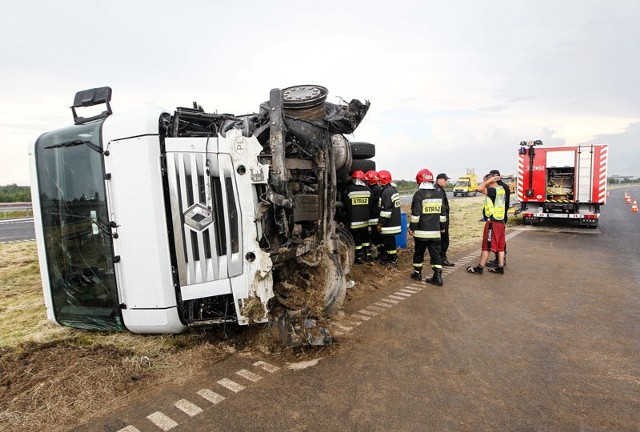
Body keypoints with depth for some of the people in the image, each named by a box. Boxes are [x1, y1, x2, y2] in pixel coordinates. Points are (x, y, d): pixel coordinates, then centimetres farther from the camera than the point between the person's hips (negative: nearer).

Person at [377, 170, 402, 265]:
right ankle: (389, 256, 28)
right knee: (389, 240, 18)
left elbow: (386, 210, -22)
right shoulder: (393, 189, 13)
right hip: (395, 221, 10)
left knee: (389, 241, 0)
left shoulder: (387, 192, -19)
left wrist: (381, 223, -15)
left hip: (389, 223, -10)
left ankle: (393, 259, 8)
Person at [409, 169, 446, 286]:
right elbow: (443, 213, 13)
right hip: (435, 231, 4)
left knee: (419, 252, 11)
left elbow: (415, 214, -13)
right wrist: (442, 227, 22)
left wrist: (412, 227, -5)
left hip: (421, 231, -4)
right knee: (435, 253, 6)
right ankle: (438, 276, 3)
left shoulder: (419, 194, -11)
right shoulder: (439, 193, 7)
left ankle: (417, 273, 24)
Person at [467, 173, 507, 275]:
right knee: (500, 246, 11)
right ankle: (500, 267, 17)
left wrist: (489, 180, -17)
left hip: (493, 222, -9)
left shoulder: (493, 190, -17)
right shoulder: (501, 189, 10)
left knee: (486, 246, -3)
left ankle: (480, 268, 4)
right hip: (501, 221, 9)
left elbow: (479, 188, -28)